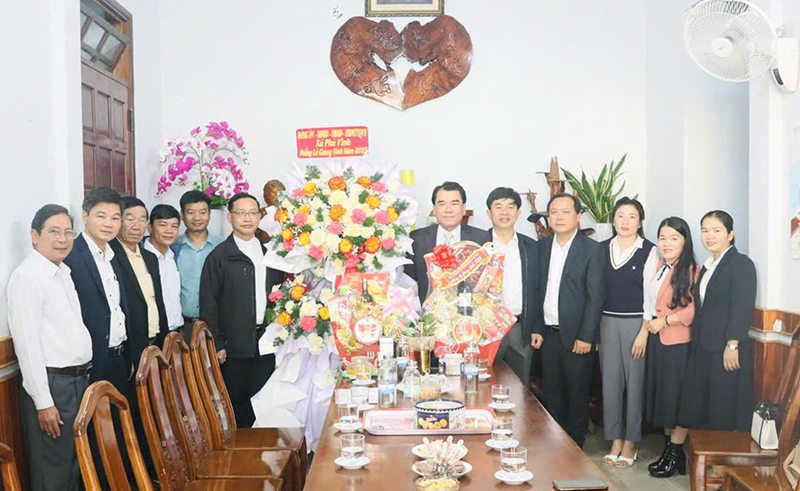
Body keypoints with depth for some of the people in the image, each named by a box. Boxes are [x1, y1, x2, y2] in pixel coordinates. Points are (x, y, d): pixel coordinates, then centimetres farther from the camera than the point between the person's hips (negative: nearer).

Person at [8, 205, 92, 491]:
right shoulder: (27, 277, -14)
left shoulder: (64, 272, 11)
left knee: (76, 463, 18)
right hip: (51, 384, -8)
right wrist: (43, 402, -18)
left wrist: (83, 376, 11)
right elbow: (27, 344, -18)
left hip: (79, 380, 8)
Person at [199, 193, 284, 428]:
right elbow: (208, 304, -4)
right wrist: (216, 344, -9)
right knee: (236, 402, 2)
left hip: (266, 343, 4)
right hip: (234, 345, -4)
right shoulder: (219, 256, -2)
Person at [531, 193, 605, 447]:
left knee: (578, 395, 6)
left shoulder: (592, 249, -6)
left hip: (576, 336, -4)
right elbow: (538, 290, 11)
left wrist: (585, 336, -13)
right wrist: (537, 329, 5)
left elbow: (596, 296, -9)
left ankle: (575, 448, 20)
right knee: (552, 394, 12)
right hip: (549, 334, 4)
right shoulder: (542, 247, 9)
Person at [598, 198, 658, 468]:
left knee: (635, 382, 1)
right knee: (610, 380, 6)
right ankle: (615, 441, 17)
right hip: (607, 321, 3)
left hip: (636, 322, -3)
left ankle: (630, 443, 15)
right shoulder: (602, 249, 8)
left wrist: (644, 332, -11)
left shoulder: (649, 251, -3)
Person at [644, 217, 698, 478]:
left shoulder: (691, 270, -14)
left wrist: (664, 321, -17)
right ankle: (667, 449, 23)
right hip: (657, 341, 8)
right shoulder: (657, 269, 13)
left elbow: (694, 309, -19)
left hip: (679, 343, -8)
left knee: (677, 397, 2)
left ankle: (675, 455, 14)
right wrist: (647, 325, 9)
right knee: (661, 395, 12)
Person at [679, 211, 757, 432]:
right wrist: (696, 344, 11)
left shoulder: (741, 263, -7)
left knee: (724, 413, -1)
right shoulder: (707, 266, 17)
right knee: (698, 409, 7)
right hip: (702, 348, 8)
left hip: (727, 350, -8)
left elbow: (743, 308, -15)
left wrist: (732, 345, -20)